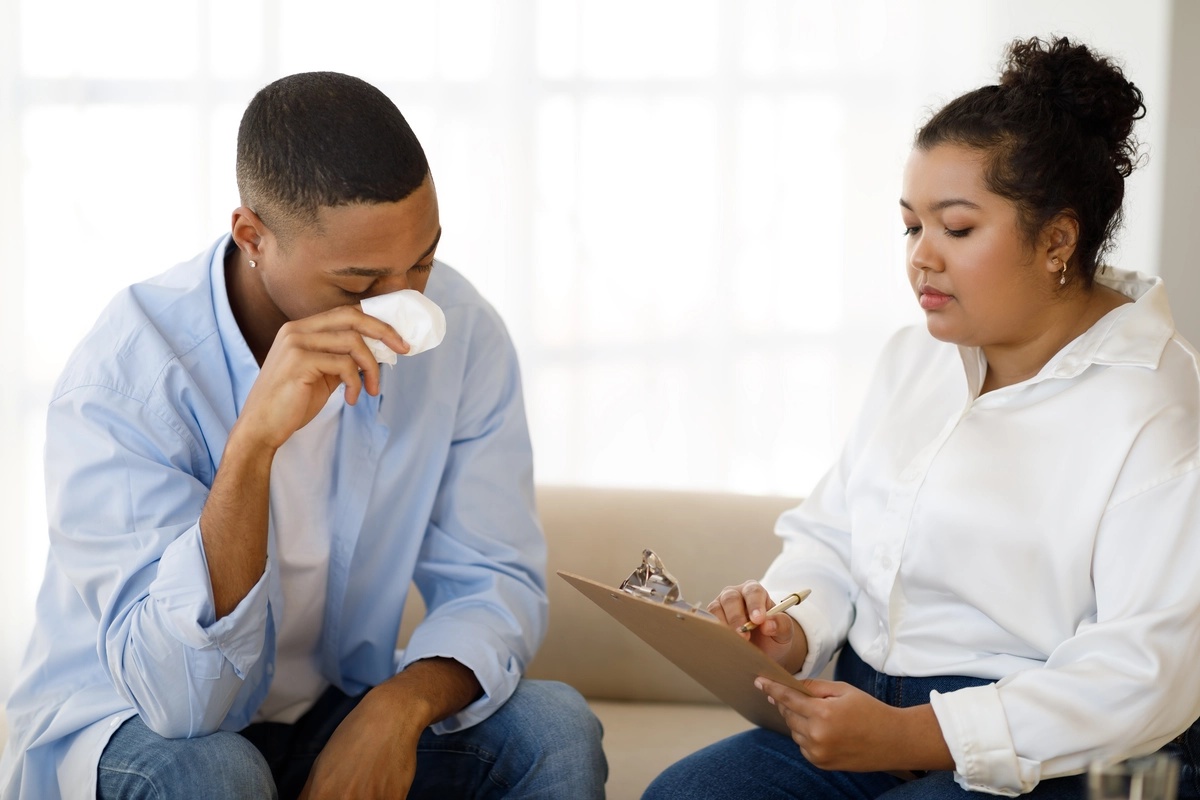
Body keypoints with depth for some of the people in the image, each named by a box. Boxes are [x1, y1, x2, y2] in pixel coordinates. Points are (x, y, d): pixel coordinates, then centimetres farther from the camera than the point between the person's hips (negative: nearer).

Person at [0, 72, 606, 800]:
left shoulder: (459, 330, -12)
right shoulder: (125, 374, -24)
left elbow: (495, 582, -7)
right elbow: (180, 698, -30)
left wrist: (403, 702, -29)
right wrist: (254, 439, -42)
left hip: (341, 710, 3)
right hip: (125, 731, -3)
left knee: (555, 727, -20)